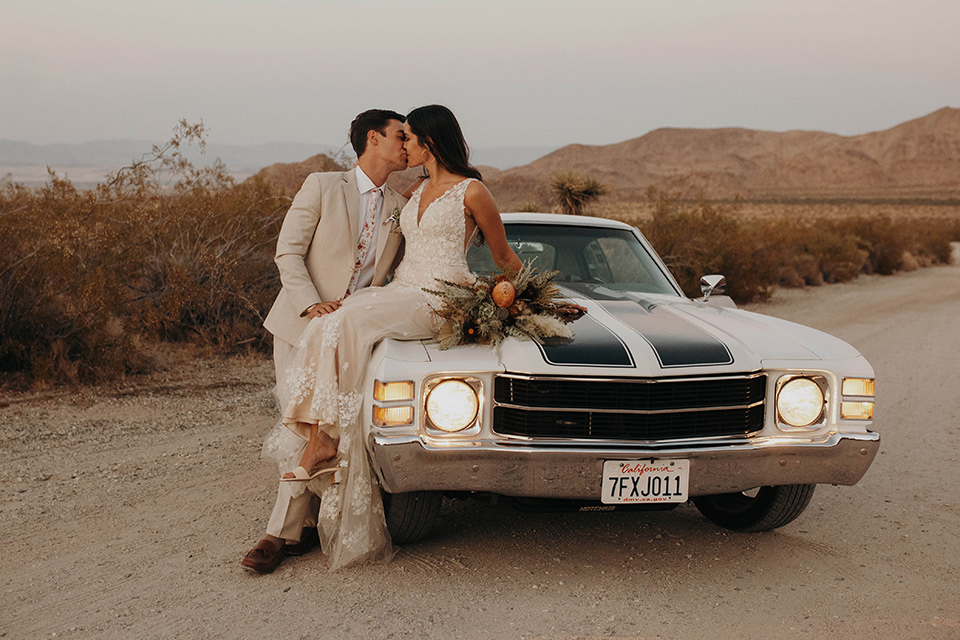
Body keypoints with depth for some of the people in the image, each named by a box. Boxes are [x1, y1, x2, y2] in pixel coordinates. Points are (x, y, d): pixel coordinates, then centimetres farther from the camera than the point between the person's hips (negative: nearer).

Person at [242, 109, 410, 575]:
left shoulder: (401, 210, 10)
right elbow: (288, 252, -6)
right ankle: (301, 527, 7)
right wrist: (312, 305, -19)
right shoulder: (322, 187, -3)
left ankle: (285, 532, 6)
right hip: (300, 325, -3)